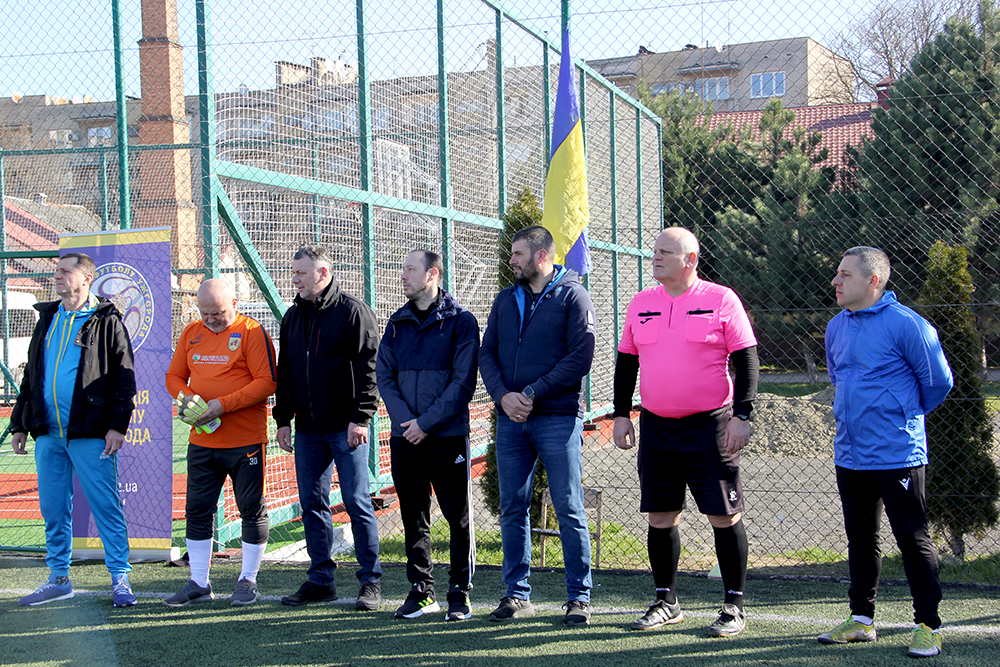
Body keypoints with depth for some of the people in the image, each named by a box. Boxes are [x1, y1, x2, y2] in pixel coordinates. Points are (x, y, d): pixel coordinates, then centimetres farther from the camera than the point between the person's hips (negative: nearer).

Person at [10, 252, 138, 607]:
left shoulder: (106, 322, 0)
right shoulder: (47, 319, 17)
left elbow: (124, 378, -4)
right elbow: (30, 376, 22)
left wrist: (117, 425, -13)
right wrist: (19, 424, 17)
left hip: (90, 433, -6)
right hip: (48, 433, 6)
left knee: (106, 507, -3)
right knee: (53, 509, 10)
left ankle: (120, 578, 3)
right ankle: (58, 579, 21)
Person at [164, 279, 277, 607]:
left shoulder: (252, 332, -7)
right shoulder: (191, 333, 10)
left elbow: (267, 381, -13)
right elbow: (174, 375, 15)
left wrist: (223, 404, -20)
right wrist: (186, 397, -8)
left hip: (246, 442, -5)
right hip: (201, 441, 5)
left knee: (252, 510, 4)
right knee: (197, 511, 9)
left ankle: (248, 581, 17)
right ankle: (199, 583, 20)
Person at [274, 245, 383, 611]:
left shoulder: (352, 311, -6)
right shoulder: (293, 316, 15)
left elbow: (368, 367, -10)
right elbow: (284, 371, 20)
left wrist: (360, 418, -16)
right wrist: (282, 419, 14)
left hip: (345, 428, -6)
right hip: (307, 429, 7)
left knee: (357, 502, -3)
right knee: (312, 504, 9)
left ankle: (371, 581, 6)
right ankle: (321, 580, 18)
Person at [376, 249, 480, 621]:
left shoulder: (460, 321, -3)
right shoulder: (397, 323, 12)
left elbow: (462, 382, -9)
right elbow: (384, 376, 8)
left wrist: (427, 422, -14)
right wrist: (404, 419, -7)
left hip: (448, 437, -5)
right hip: (404, 437, 5)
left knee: (458, 517, 1)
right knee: (413, 517, 10)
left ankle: (460, 593, 11)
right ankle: (421, 591, 21)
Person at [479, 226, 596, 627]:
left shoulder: (572, 295, -1)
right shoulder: (505, 300, 16)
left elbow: (580, 357, -10)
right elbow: (487, 353, 11)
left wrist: (533, 393, -14)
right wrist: (503, 395, -8)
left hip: (558, 417, -5)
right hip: (510, 419, 5)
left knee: (569, 509, -2)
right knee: (512, 508, 8)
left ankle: (579, 597, 7)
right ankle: (517, 594, 18)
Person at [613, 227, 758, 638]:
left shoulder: (721, 300, -3)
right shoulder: (641, 303, 10)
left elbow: (746, 362, -4)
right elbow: (626, 362, 16)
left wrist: (741, 415, -11)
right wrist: (621, 414, 9)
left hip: (710, 426, -4)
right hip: (656, 426, 5)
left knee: (724, 516, -1)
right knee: (661, 516, 9)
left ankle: (735, 605, 10)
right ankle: (666, 602, 22)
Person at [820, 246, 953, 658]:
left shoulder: (905, 324, -13)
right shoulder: (836, 327, 9)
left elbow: (939, 382, -6)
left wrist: (905, 416, 8)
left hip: (897, 456, -7)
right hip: (849, 453, 7)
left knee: (912, 539, -1)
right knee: (860, 539, 14)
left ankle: (928, 625, 10)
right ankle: (861, 620, 24)